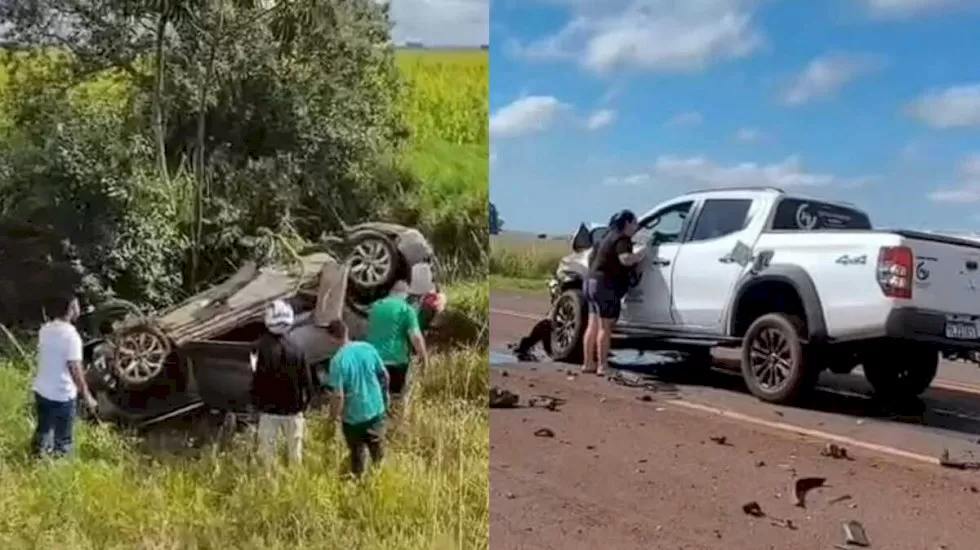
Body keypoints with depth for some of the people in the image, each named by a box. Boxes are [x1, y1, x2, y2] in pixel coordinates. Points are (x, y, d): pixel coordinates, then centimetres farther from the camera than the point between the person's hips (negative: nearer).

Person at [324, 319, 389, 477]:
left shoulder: (338, 360, -22)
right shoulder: (368, 348, -8)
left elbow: (338, 395, -22)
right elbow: (384, 375, 3)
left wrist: (333, 417, -6)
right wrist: (384, 397, 20)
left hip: (353, 417, -4)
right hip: (376, 410, 4)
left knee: (357, 456, 16)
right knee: (378, 453, 22)